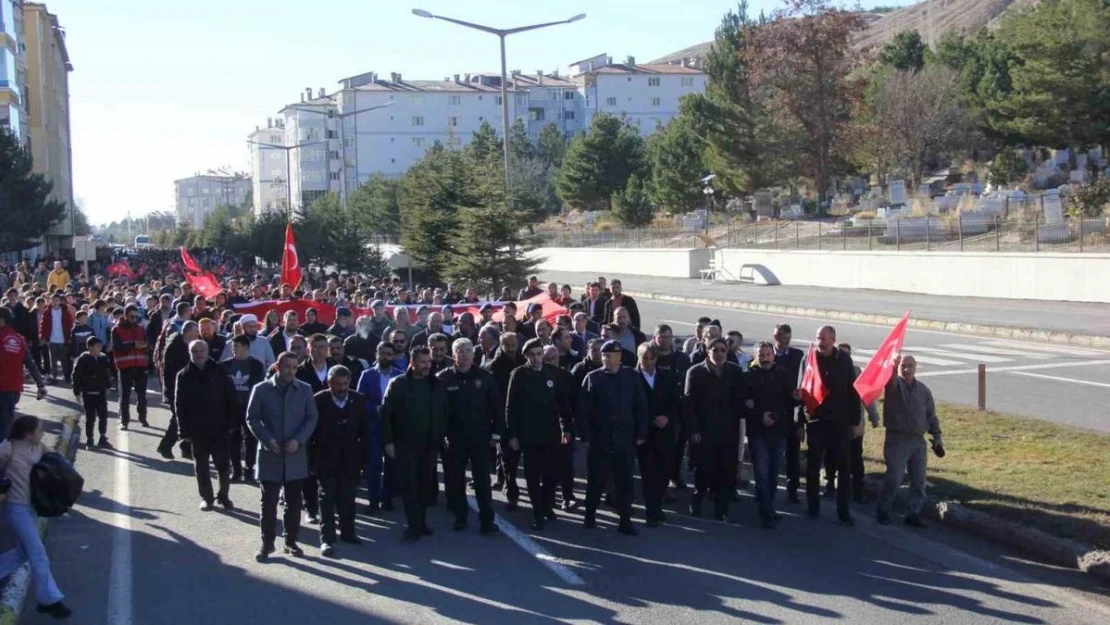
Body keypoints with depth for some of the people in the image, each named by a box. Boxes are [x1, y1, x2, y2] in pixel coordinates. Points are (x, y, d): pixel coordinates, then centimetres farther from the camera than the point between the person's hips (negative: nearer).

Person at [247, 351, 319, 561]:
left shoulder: (305, 390, 1)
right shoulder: (261, 390, -3)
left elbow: (312, 418, 2)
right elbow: (252, 418, -1)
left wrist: (299, 440, -12)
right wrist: (267, 439, -14)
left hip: (295, 455, 2)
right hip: (270, 455, -2)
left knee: (294, 501, 10)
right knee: (269, 501, 3)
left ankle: (291, 541, 22)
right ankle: (267, 543, 14)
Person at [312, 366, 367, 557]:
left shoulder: (358, 401, 0)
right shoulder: (319, 400, -7)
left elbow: (363, 430, 4)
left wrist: (362, 454, -1)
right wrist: (312, 458, -6)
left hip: (350, 458, 2)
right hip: (326, 457, -2)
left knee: (347, 497, 10)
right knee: (327, 497, 0)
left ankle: (347, 532, 24)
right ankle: (326, 538, 2)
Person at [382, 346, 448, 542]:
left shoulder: (436, 385, 6)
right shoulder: (398, 384, -4)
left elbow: (444, 412, 9)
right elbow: (386, 413, -5)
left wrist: (443, 436, 2)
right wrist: (389, 441, -8)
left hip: (430, 444, 3)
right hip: (405, 444, -3)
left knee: (424, 484, 8)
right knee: (409, 485, -3)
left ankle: (421, 522, 19)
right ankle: (414, 525, 0)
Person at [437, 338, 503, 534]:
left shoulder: (485, 377, 0)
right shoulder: (443, 378, -3)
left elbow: (497, 406, 3)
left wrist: (496, 433, -1)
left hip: (480, 438, 0)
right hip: (454, 438, 0)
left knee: (482, 479, 1)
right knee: (455, 479, 8)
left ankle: (487, 519, 6)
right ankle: (460, 516, 21)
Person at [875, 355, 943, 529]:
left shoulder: (923, 390, 12)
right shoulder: (894, 384, -3)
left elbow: (931, 415, 16)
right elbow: (889, 381, -29)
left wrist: (936, 436, 8)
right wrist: (893, 368, -50)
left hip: (918, 441, 5)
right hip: (897, 440, -5)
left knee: (919, 481, 4)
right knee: (894, 478, -8)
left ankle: (913, 513, 13)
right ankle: (883, 510, 9)